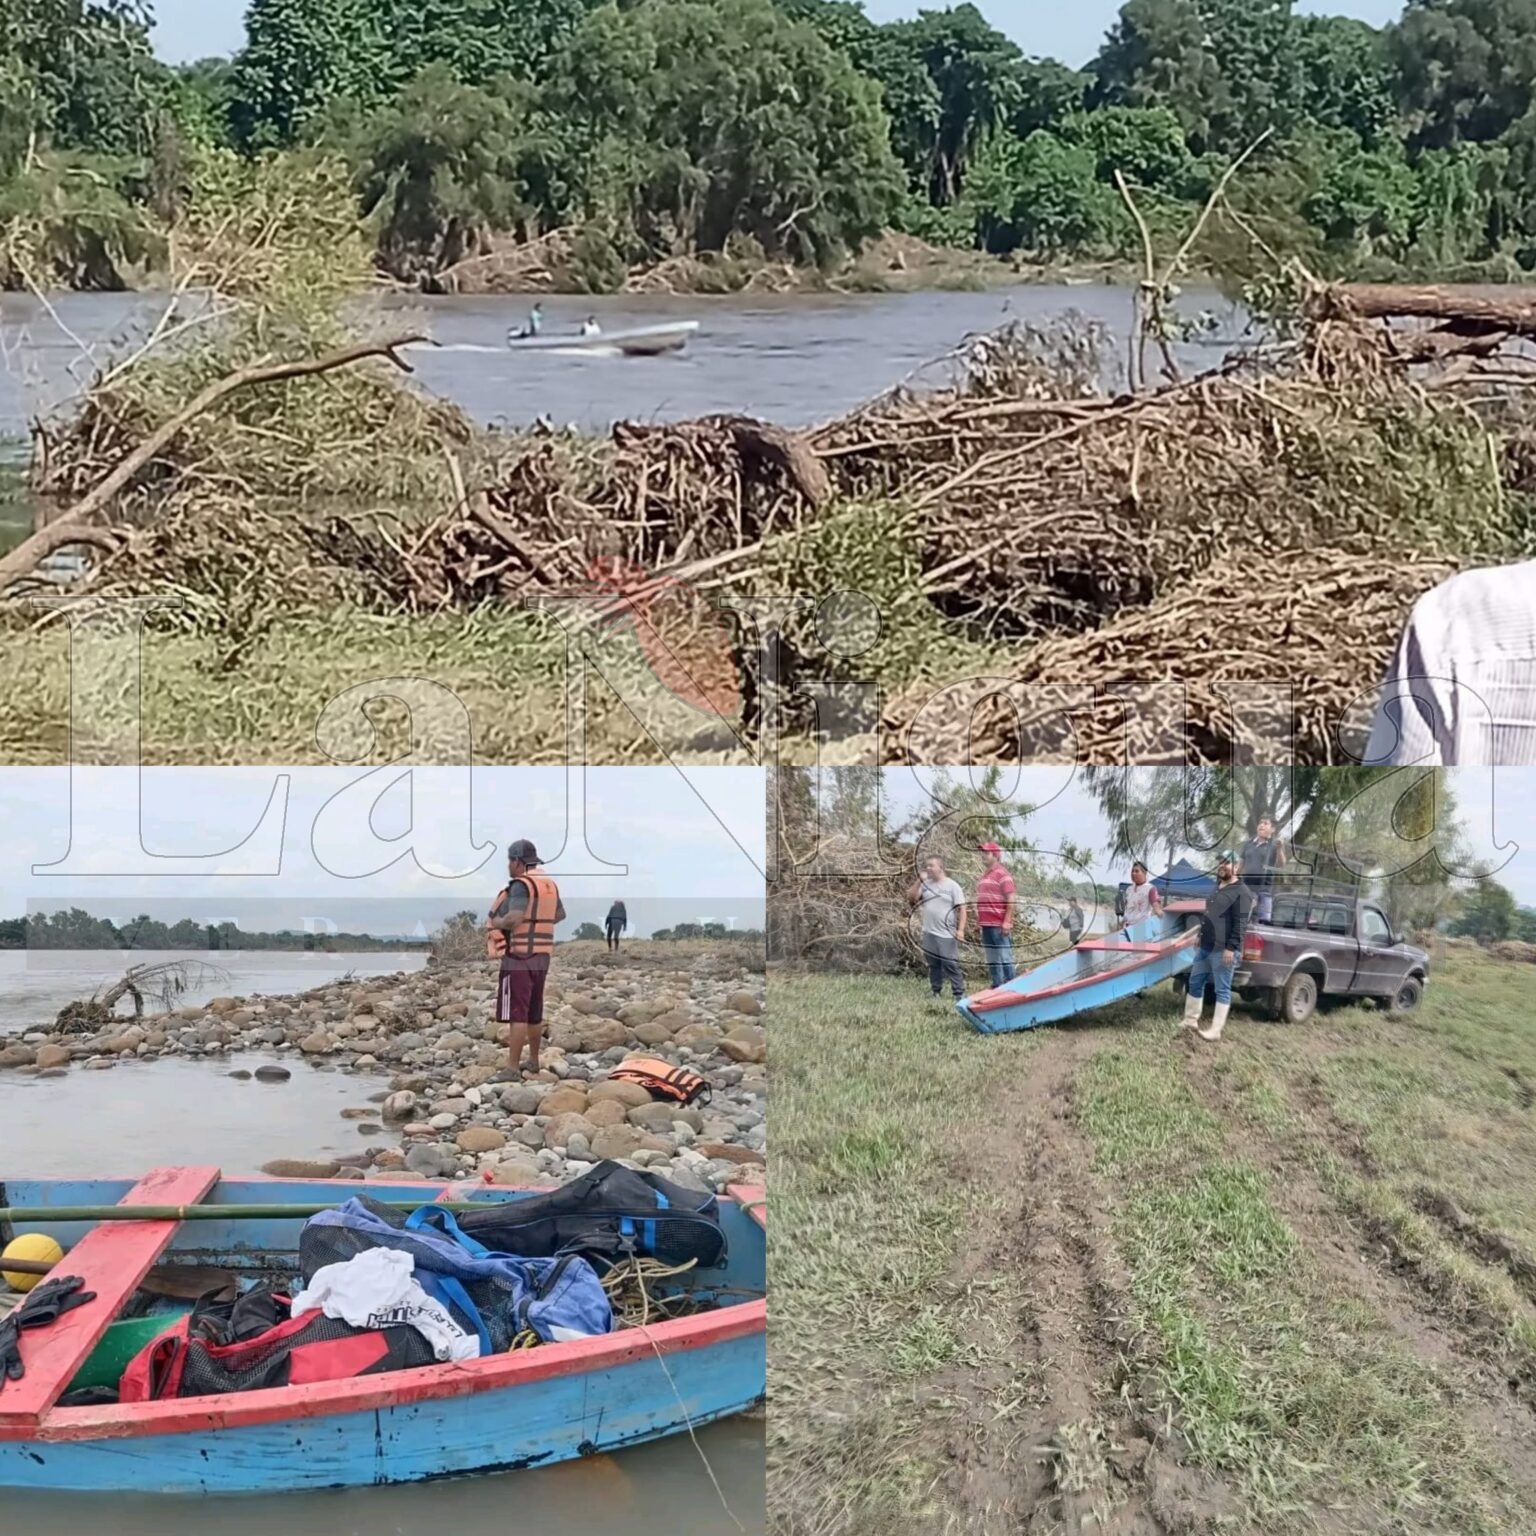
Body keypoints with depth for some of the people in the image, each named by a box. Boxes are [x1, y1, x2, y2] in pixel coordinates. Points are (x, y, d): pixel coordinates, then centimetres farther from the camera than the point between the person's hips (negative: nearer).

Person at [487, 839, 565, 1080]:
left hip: (518, 959, -9)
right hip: (541, 958, 9)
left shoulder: (521, 885, -16)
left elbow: (513, 919, -29)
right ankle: (533, 1063, 31)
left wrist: (495, 921, -9)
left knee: (517, 1016, -8)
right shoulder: (549, 885, 11)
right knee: (534, 1014, 19)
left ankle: (513, 1071, -9)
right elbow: (560, 915, 26)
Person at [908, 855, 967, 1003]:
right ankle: (937, 992, 19)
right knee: (933, 965, 11)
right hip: (928, 933, 5)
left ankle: (959, 993, -1)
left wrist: (960, 930, -14)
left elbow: (961, 908, -6)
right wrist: (919, 881, -6)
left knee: (951, 965, -6)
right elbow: (911, 898, 5)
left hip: (946, 935, -5)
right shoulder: (925, 884, 9)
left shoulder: (952, 886, -5)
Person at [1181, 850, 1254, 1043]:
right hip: (1205, 948, 10)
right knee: (1195, 983, 13)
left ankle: (1216, 1030, -1)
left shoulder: (1241, 892, -11)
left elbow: (1240, 924, -18)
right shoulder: (1217, 889, 18)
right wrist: (1200, 939, 27)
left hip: (1223, 950, -10)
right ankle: (1191, 1021, 24)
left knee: (1222, 990, -2)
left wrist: (1231, 948, -23)